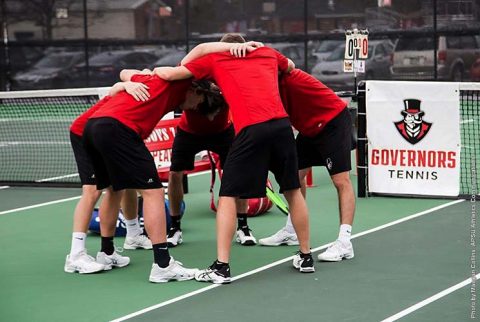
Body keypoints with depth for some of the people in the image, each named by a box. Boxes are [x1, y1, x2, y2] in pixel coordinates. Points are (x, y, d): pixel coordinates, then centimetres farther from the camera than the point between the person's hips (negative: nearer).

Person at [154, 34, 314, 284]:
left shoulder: (214, 59, 16)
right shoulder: (267, 53, 26)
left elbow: (168, 74, 14)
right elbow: (290, 67, 48)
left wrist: (157, 69, 35)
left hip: (251, 130, -4)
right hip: (281, 123, 4)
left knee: (228, 195, 7)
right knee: (293, 190, 19)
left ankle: (221, 267, 2)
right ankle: (305, 257, 28)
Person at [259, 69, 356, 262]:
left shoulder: (283, 77, -25)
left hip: (334, 121, -10)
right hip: (309, 128, 10)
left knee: (341, 180, -13)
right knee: (296, 174, 13)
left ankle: (344, 242, -19)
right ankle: (291, 232, 26)